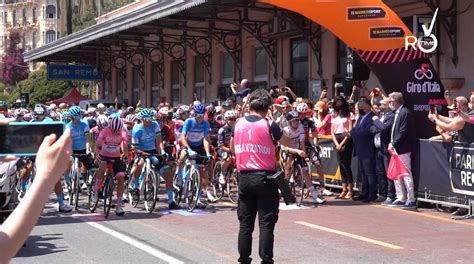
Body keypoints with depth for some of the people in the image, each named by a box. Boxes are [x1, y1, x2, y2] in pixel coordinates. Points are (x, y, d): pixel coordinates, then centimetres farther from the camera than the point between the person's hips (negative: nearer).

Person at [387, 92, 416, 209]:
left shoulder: (405, 113, -13)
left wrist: (394, 145, -15)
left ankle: (411, 200, -3)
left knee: (406, 174, -7)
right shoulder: (397, 113, 16)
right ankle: (401, 199, 19)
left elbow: (403, 132, -18)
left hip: (403, 149, -10)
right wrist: (391, 143, 5)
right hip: (396, 148, 10)